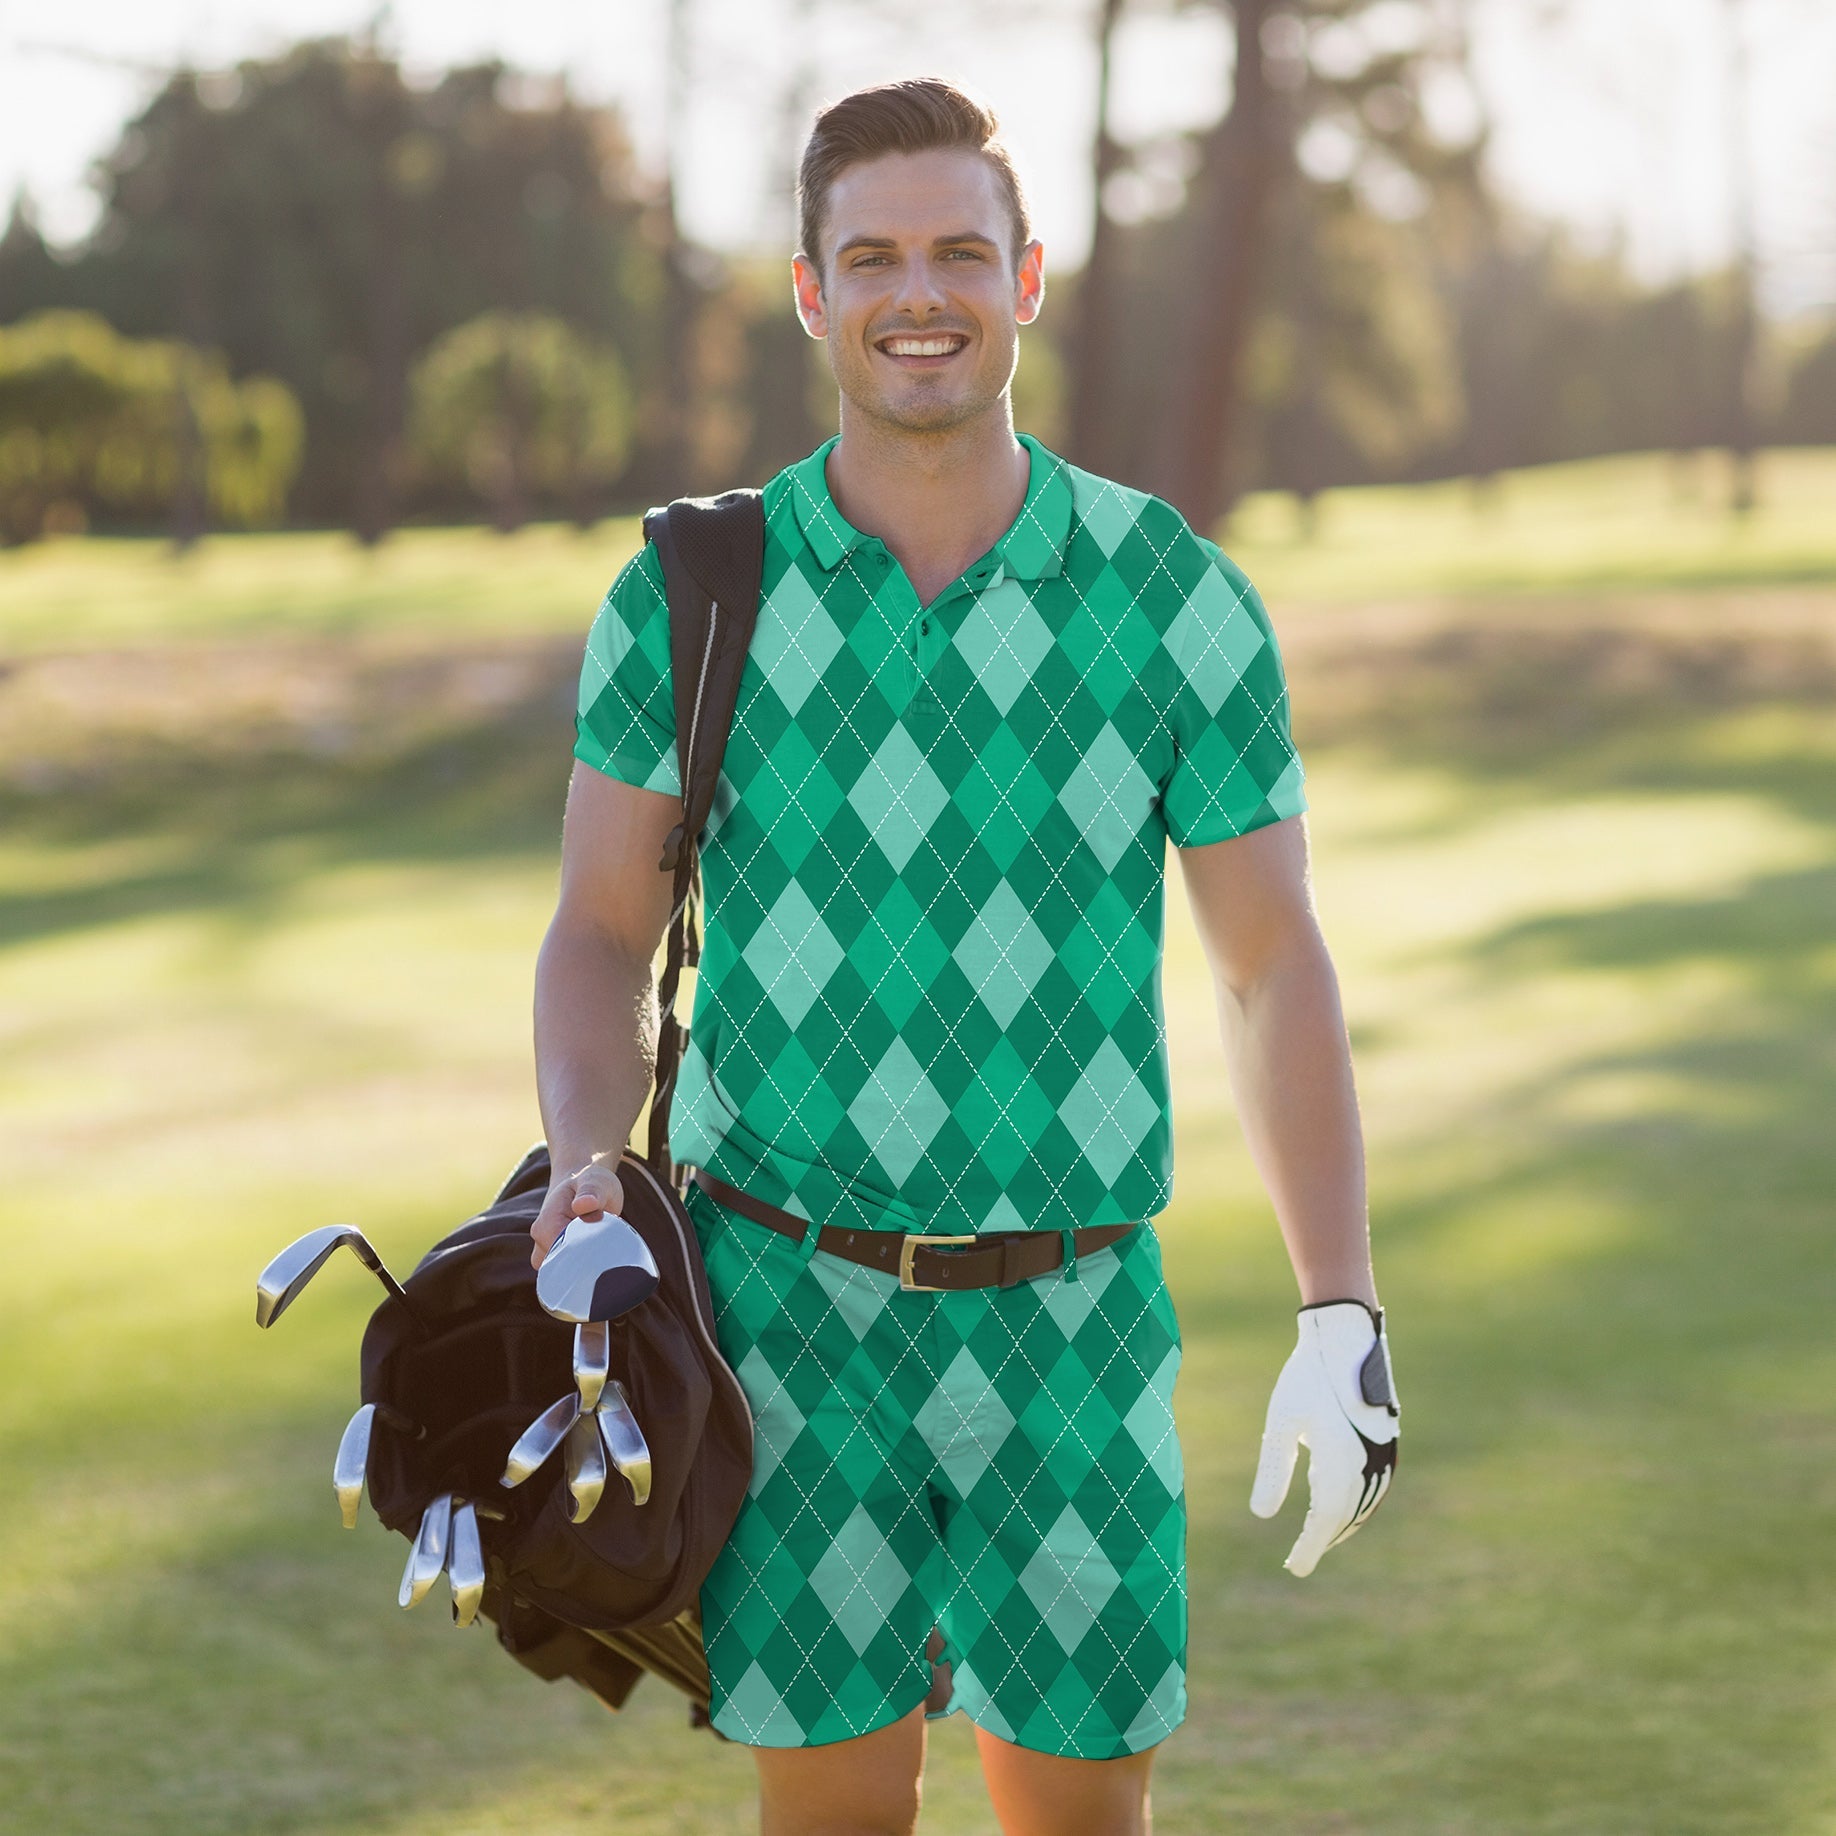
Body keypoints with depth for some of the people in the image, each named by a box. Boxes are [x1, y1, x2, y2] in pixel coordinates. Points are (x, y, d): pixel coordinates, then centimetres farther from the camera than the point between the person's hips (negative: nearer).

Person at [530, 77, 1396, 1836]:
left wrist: (1341, 1323, -6)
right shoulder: (691, 598, -4)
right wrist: (585, 1168, -19)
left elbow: (1273, 966, 1)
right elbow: (603, 936, 2)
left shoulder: (1179, 599, -4)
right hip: (792, 1298, 0)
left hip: (1071, 1315, 1)